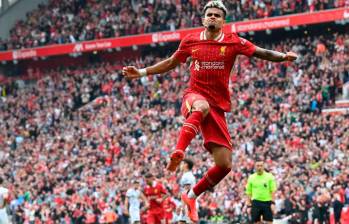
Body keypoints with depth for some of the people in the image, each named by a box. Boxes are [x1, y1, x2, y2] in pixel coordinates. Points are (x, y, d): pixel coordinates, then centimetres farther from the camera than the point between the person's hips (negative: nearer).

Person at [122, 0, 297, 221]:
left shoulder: (233, 42, 2)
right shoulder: (191, 41, 6)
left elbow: (261, 53, -5)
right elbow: (171, 63, 21)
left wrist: (283, 56, -23)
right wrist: (142, 72, 19)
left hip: (218, 107, 2)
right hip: (194, 96, -2)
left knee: (225, 165, -3)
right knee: (203, 106, -43)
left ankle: (192, 195, 17)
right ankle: (178, 152, -52)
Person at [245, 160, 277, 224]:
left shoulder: (269, 176, 2)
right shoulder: (251, 177, 6)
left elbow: (273, 190, -1)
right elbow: (248, 192, 9)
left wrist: (272, 203, -10)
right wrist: (249, 204, 3)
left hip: (267, 202, -1)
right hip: (256, 203, 1)